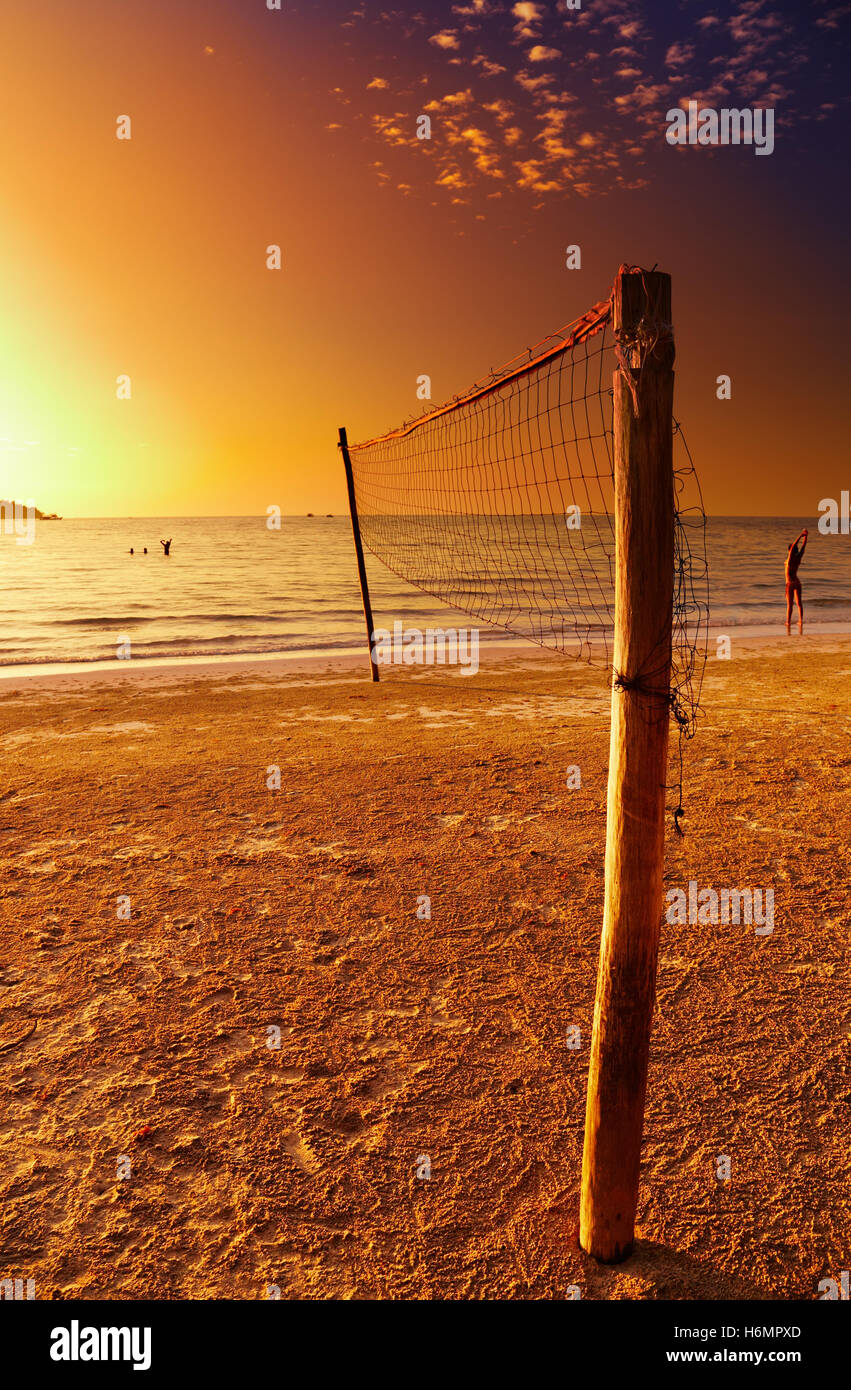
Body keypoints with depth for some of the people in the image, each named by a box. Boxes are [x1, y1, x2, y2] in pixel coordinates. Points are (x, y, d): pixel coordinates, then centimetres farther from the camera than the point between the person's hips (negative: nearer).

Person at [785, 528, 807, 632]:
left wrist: (801, 535, -19)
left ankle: (788, 623, 0)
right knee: (799, 603, 7)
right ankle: (800, 621, 5)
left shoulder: (790, 559, -14)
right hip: (797, 583, 6)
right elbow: (803, 546, 4)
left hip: (790, 584, -6)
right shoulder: (799, 558, 0)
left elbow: (793, 545, -21)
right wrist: (805, 536, 3)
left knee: (789, 604, -3)